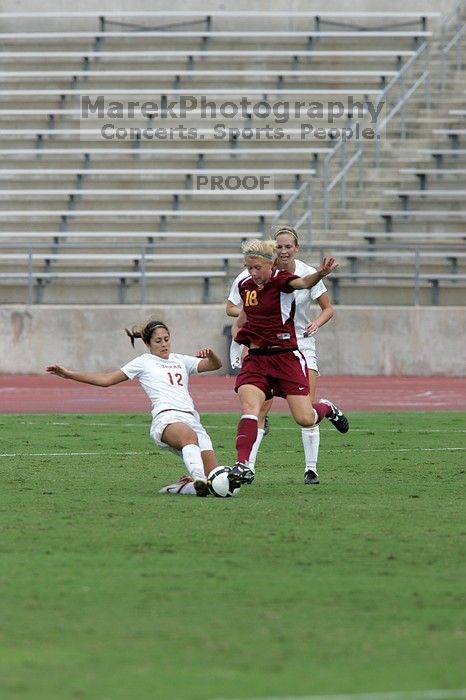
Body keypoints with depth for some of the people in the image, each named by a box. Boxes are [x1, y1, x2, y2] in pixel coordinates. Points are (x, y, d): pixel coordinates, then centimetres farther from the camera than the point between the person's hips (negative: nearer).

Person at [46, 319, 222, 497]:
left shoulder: (180, 361, 31)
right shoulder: (145, 362, 20)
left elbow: (215, 365, 26)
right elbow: (107, 379, 19)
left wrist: (210, 355, 1)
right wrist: (69, 374, 14)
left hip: (192, 420, 5)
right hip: (166, 418, -5)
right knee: (189, 436, -44)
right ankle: (198, 480, -63)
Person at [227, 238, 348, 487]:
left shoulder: (280, 280, -12)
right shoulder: (245, 285, 6)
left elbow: (302, 282, -36)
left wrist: (319, 274, -58)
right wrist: (239, 328, 12)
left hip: (285, 357, -4)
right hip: (256, 358, 4)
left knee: (305, 419, -5)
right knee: (249, 408, -20)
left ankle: (327, 408, 30)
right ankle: (242, 465, -25)